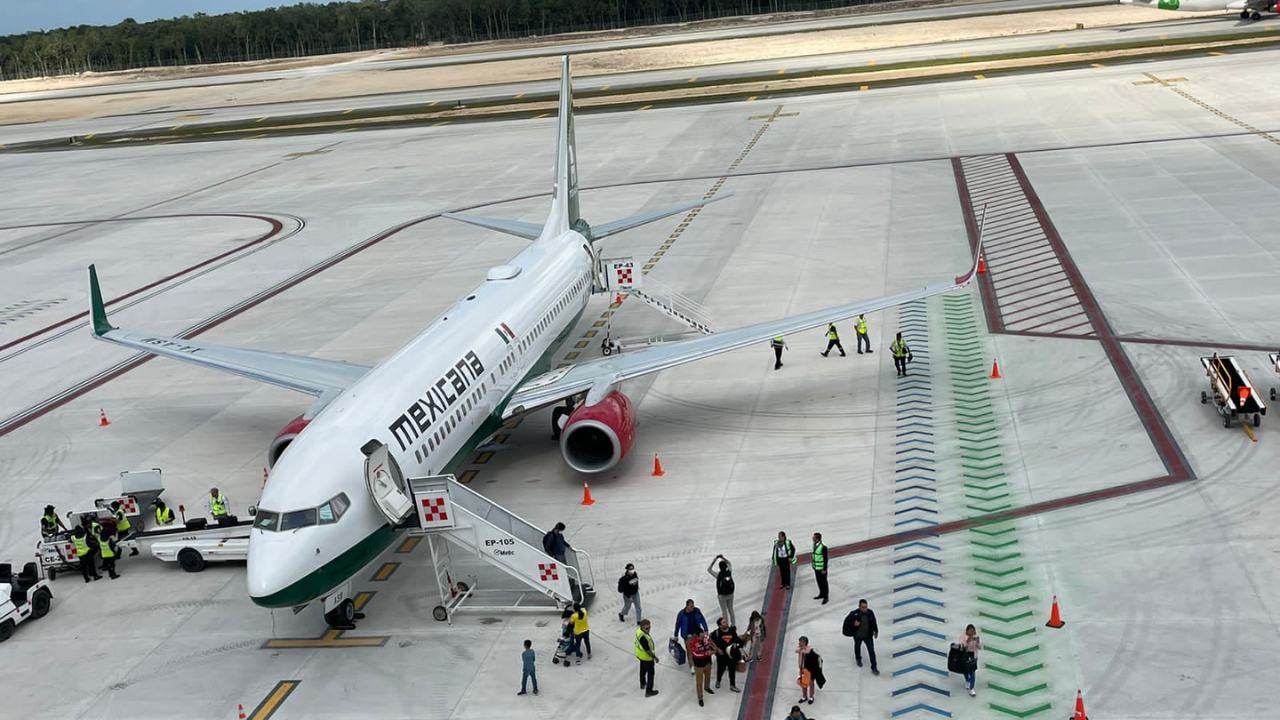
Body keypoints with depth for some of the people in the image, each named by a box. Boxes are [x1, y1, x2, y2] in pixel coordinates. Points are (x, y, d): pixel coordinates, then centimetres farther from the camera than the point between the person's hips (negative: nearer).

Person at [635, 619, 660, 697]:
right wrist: (654, 657, -17)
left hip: (640, 655, 9)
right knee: (650, 673, 8)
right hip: (647, 657, -9)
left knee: (643, 669, 29)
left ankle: (642, 684, 51)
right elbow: (647, 650, -31)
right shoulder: (643, 637, -41)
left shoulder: (639, 630, -12)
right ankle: (649, 691, 18)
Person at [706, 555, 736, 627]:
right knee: (731, 609, 19)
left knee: (724, 611, 9)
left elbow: (709, 569, -13)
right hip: (730, 594, 4)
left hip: (722, 595, -4)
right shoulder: (729, 572, -13)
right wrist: (723, 558, 0)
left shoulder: (718, 574, -23)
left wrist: (713, 562, -16)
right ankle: (733, 624, 30)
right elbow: (729, 564, 7)